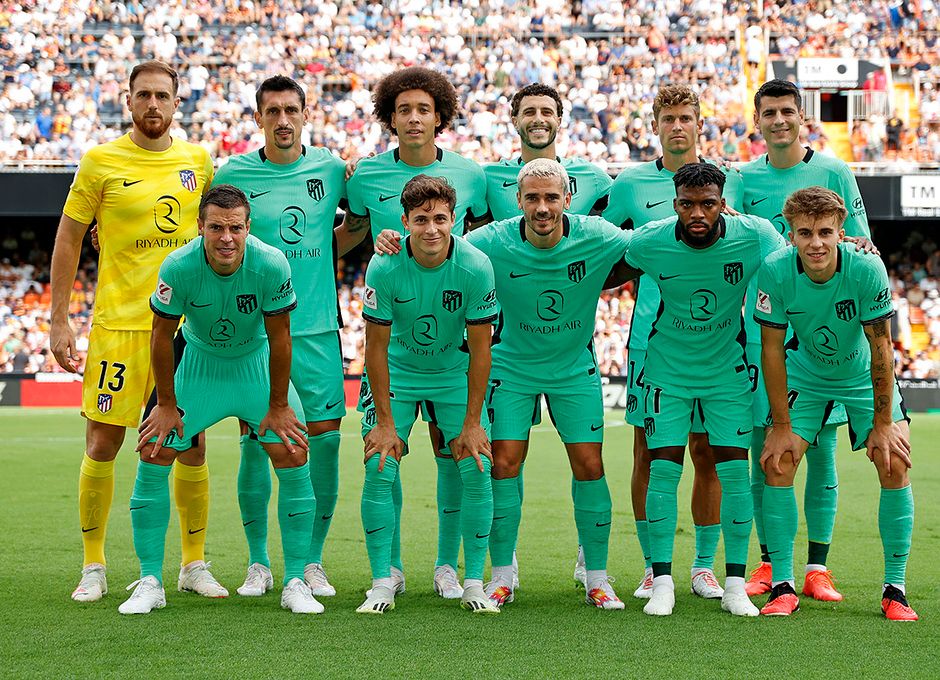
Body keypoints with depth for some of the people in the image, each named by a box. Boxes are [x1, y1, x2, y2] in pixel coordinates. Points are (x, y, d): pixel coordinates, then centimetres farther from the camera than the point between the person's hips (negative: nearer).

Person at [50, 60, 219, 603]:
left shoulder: (198, 160, 7)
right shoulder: (102, 161, -2)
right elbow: (68, 239, 1)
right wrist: (60, 320, -3)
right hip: (119, 323, -3)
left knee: (192, 445, 5)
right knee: (103, 443, -2)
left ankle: (195, 564, 19)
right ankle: (94, 568, 12)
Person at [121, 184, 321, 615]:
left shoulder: (271, 265, -27)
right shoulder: (179, 267, -27)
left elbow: (278, 338, -15)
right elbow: (162, 335, -13)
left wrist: (278, 405, -8)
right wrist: (166, 404, -7)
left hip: (257, 364, 0)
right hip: (198, 364, 0)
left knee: (294, 459, -12)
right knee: (153, 457, -9)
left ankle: (295, 582, 1)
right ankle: (150, 583, 2)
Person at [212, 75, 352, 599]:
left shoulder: (331, 168, 4)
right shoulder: (235, 173, 1)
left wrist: (324, 252, 9)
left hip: (318, 326, 1)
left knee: (325, 438, 0)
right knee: (255, 442, 0)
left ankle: (313, 561, 13)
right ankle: (259, 563, 13)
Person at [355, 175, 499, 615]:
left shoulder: (475, 268, -23)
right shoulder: (384, 268, -24)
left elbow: (480, 349, -14)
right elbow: (376, 347, -15)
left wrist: (472, 422, -13)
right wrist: (385, 422, -15)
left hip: (454, 372, 1)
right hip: (396, 372, 0)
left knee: (477, 470, -9)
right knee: (380, 469, -11)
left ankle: (474, 583, 3)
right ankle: (383, 583, 0)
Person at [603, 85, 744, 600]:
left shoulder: (730, 182, 8)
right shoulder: (632, 183, 7)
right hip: (650, 334, 0)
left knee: (707, 452, 3)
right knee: (649, 454, 1)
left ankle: (704, 566, 14)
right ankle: (653, 566, 11)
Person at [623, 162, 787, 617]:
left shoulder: (754, 236, -19)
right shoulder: (648, 242, -17)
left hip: (727, 370, 0)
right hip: (667, 369, 0)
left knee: (734, 471, -4)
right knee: (663, 469, -6)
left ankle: (735, 584, 5)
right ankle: (662, 582, 4)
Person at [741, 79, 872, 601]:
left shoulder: (834, 172, 4)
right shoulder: (746, 179, 8)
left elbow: (862, 249, 6)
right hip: (764, 326, 1)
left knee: (822, 451, 0)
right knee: (763, 450, 2)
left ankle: (818, 567, 8)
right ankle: (769, 563, 13)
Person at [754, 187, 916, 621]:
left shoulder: (867, 270, -30)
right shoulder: (775, 272, -26)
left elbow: (881, 348, -21)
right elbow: (772, 348, -16)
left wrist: (883, 423, -18)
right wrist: (781, 426, -14)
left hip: (865, 378, -1)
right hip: (806, 375, 1)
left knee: (895, 467, -15)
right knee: (777, 465, -12)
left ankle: (895, 589, -2)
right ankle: (782, 586, -1)